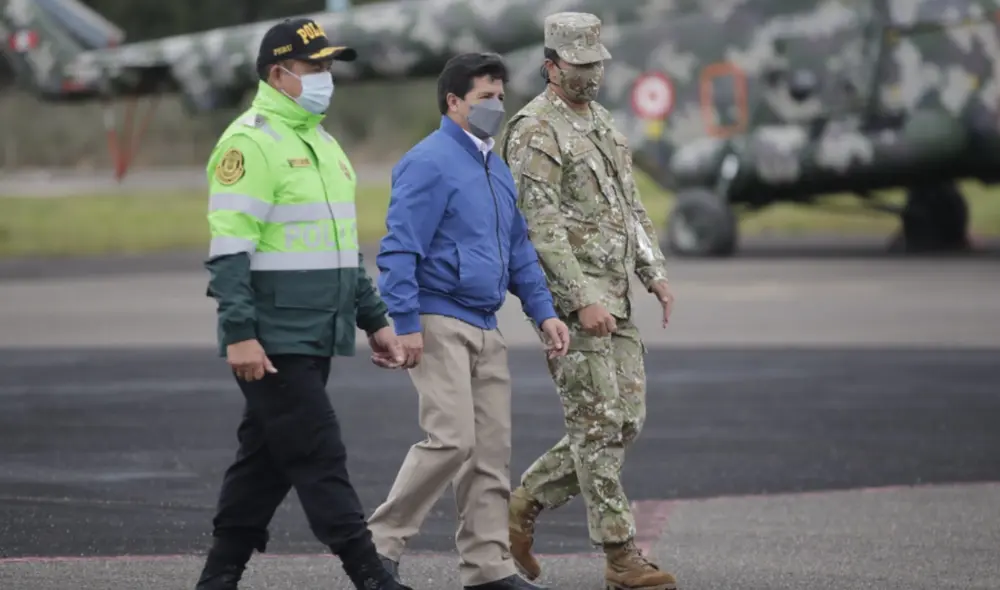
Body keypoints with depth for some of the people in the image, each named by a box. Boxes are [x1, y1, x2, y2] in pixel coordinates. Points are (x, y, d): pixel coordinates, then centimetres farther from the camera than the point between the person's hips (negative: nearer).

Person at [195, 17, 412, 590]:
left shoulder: (322, 143, 19)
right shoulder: (251, 141, -11)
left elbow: (343, 246, 26)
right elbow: (229, 248, -17)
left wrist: (374, 318, 22)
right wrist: (240, 333, -23)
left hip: (316, 338, 9)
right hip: (273, 342, -9)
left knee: (267, 457, 11)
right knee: (319, 456, -8)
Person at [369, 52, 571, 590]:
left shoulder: (497, 171, 18)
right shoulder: (429, 163, -10)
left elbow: (519, 251, 23)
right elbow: (400, 249, -15)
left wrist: (544, 313, 13)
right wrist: (406, 325, -20)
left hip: (484, 327, 9)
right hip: (439, 322, -9)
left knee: (492, 447, 6)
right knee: (451, 440, -15)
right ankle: (381, 543, -5)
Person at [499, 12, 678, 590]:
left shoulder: (601, 121, 18)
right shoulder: (535, 131, -11)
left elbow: (630, 206, 23)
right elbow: (541, 227, -18)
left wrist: (656, 273, 11)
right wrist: (583, 300, -23)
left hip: (614, 298, 9)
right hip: (569, 296, -9)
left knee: (625, 422, 7)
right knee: (599, 425, -7)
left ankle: (525, 504, 20)